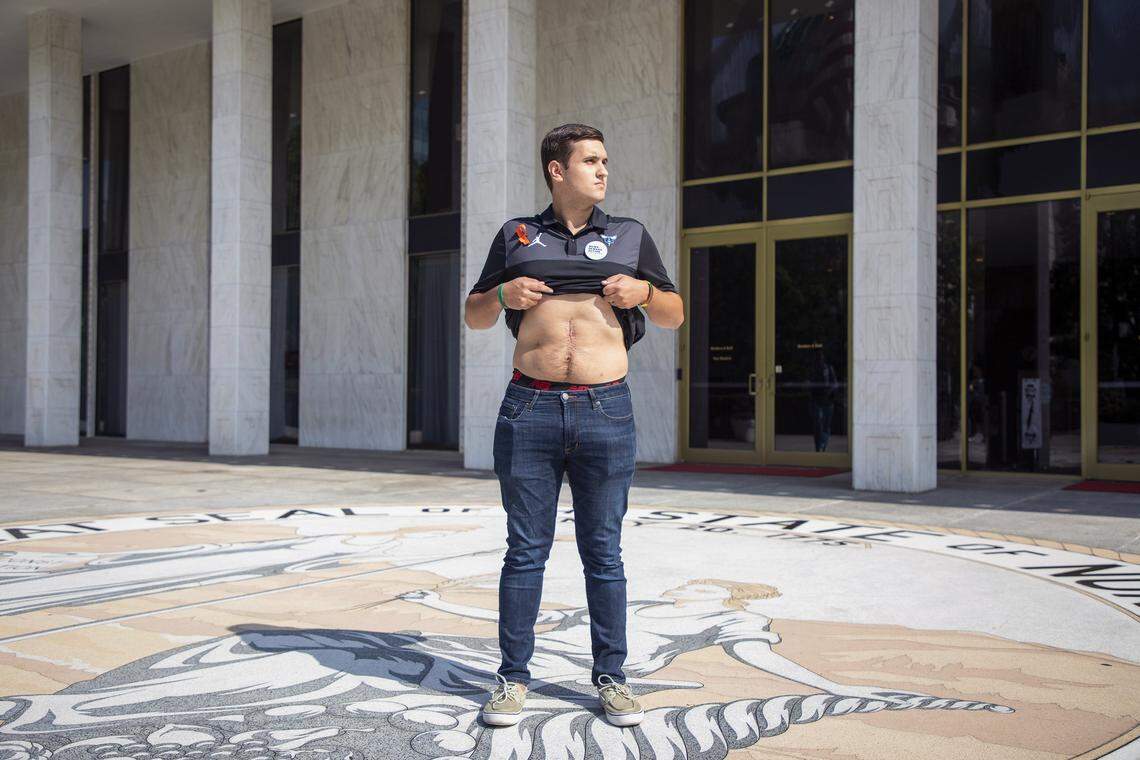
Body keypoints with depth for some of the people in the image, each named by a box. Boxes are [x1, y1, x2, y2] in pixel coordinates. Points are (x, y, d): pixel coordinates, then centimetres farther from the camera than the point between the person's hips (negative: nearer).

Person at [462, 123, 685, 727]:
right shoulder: (517, 236, 14)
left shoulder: (630, 236, 14)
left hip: (605, 411, 0)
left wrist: (643, 292, -4)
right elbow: (473, 316, 18)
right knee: (525, 550, 3)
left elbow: (676, 316, 17)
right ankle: (513, 677, 14)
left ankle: (610, 677, 17)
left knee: (603, 552, 5)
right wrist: (502, 296, -4)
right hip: (529, 410, 0)